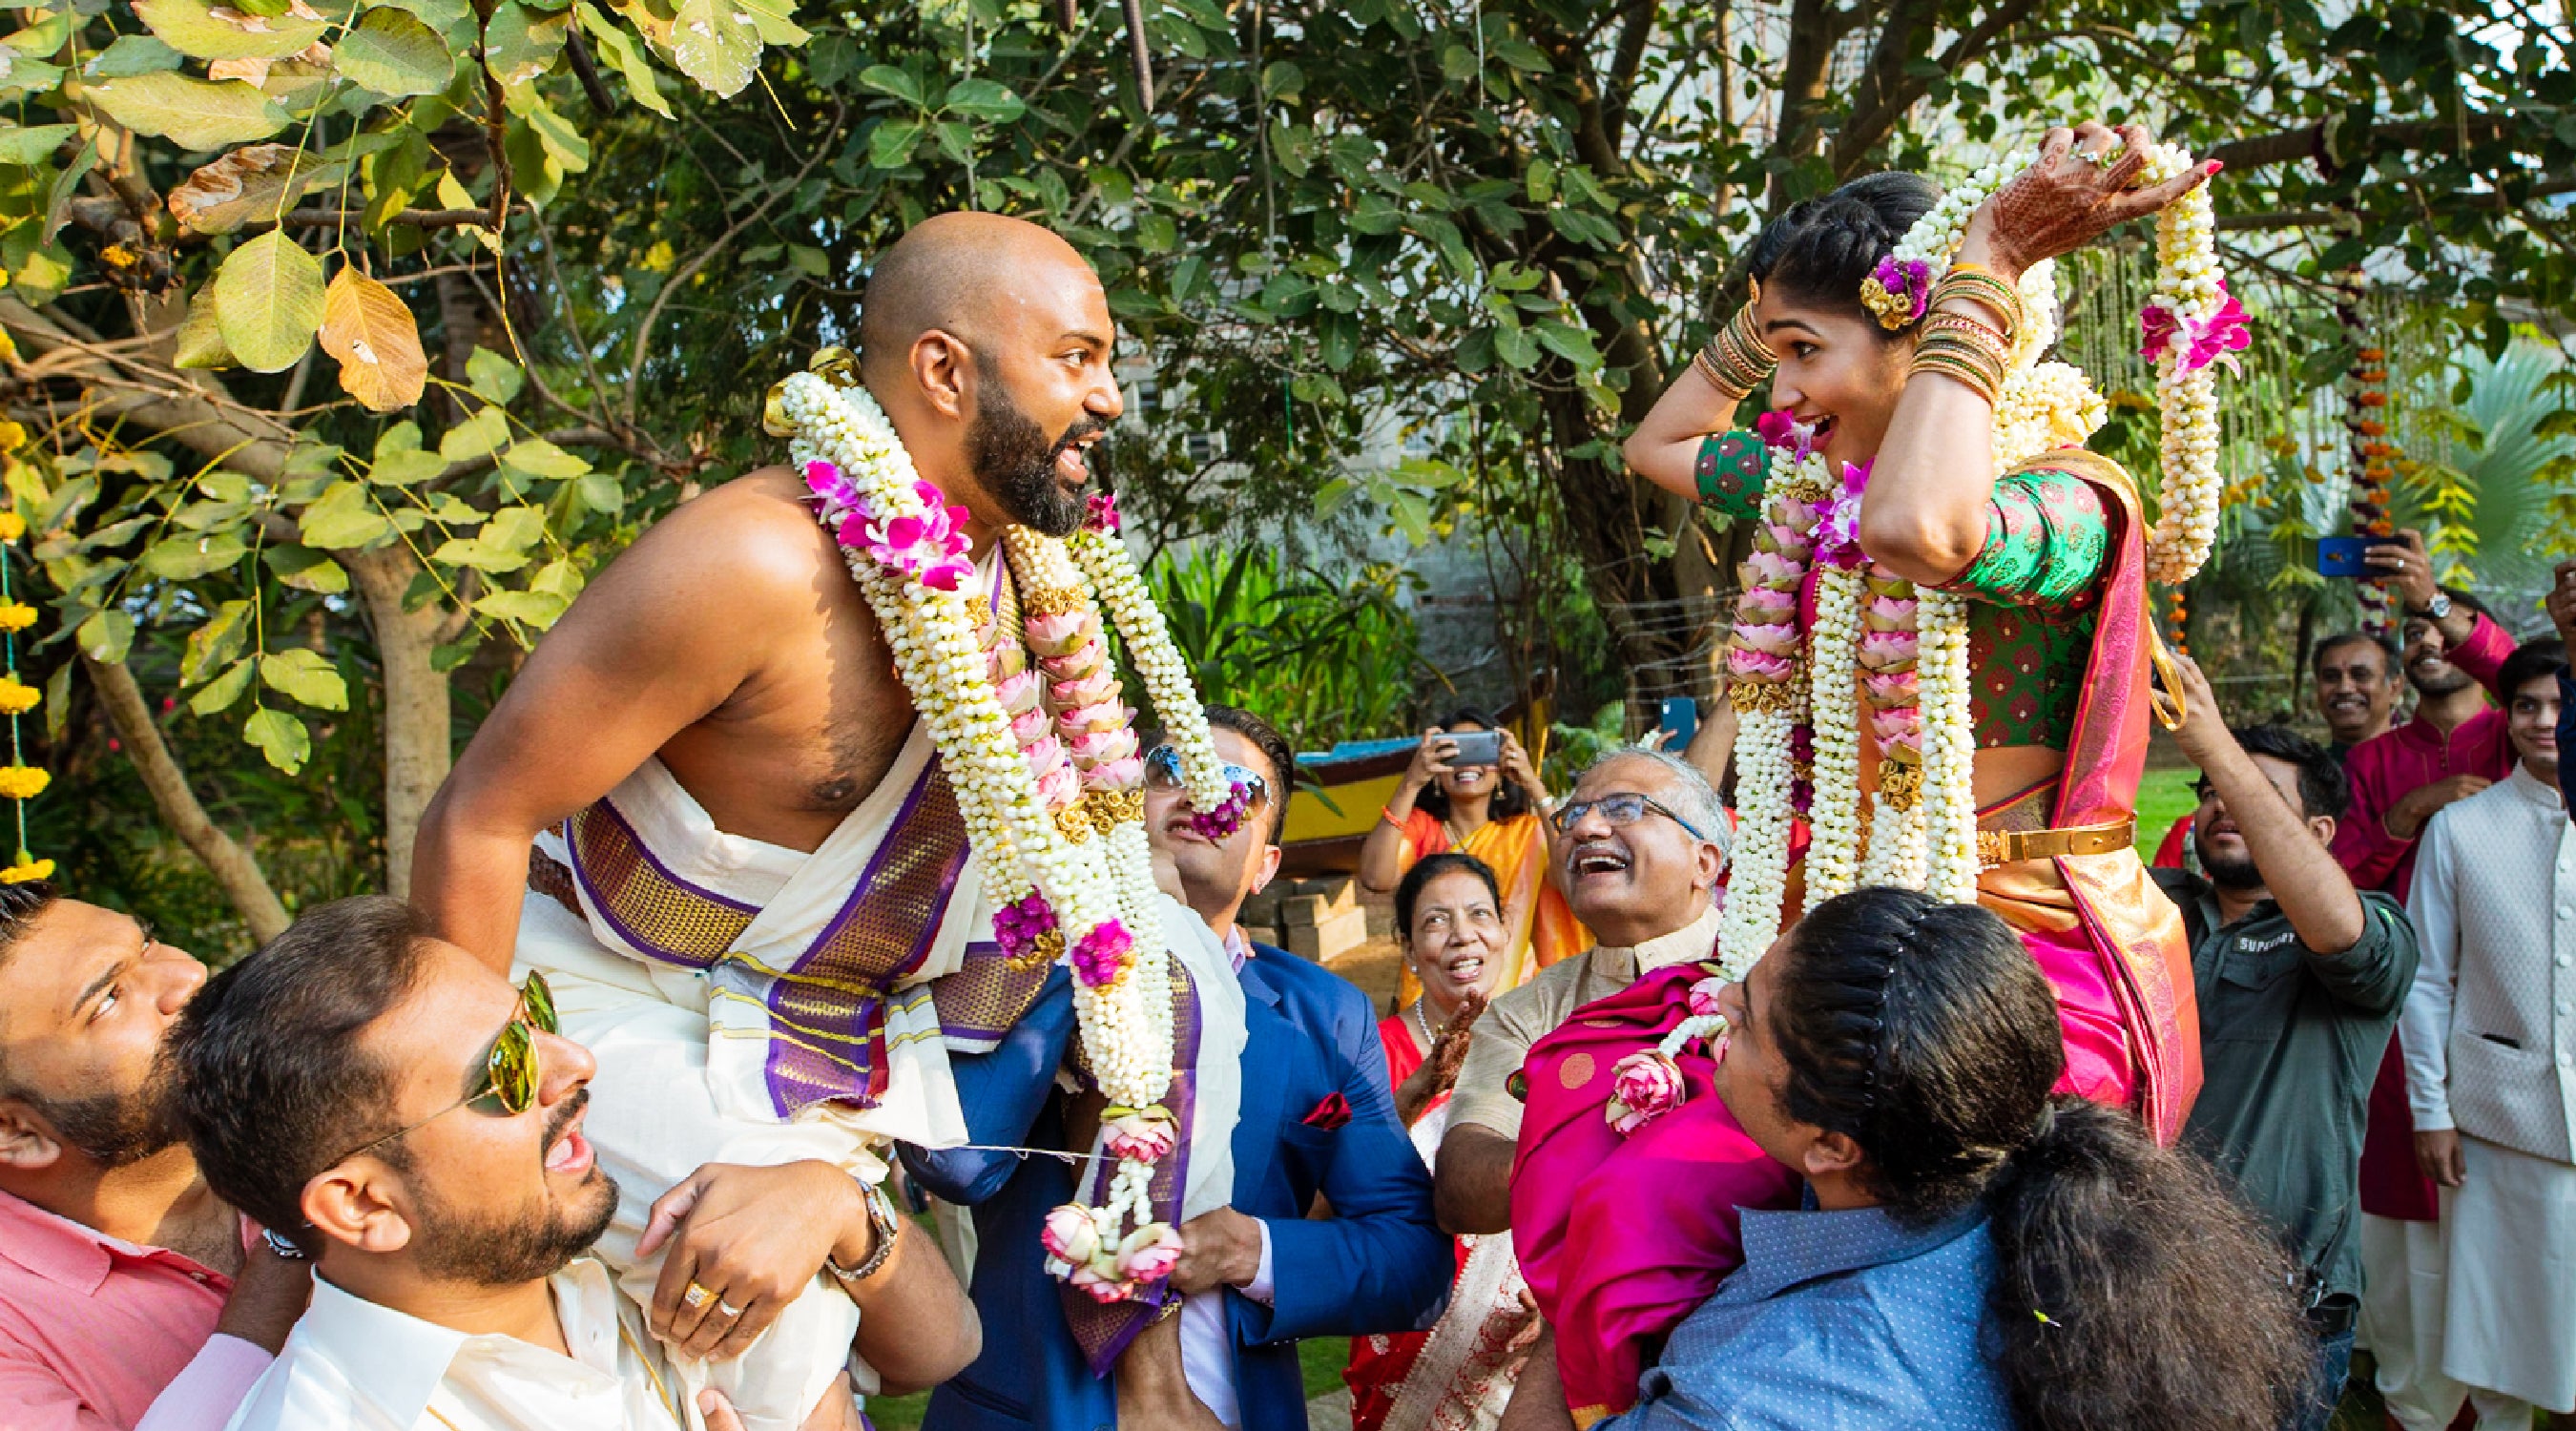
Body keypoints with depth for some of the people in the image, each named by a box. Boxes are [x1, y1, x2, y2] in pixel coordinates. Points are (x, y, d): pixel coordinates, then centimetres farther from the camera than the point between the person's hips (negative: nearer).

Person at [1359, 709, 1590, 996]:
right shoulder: (1419, 826, 8)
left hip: (1513, 998, 0)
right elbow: (1374, 879, -12)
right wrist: (1410, 785, -16)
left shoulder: (1527, 832, 8)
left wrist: (1535, 787, -17)